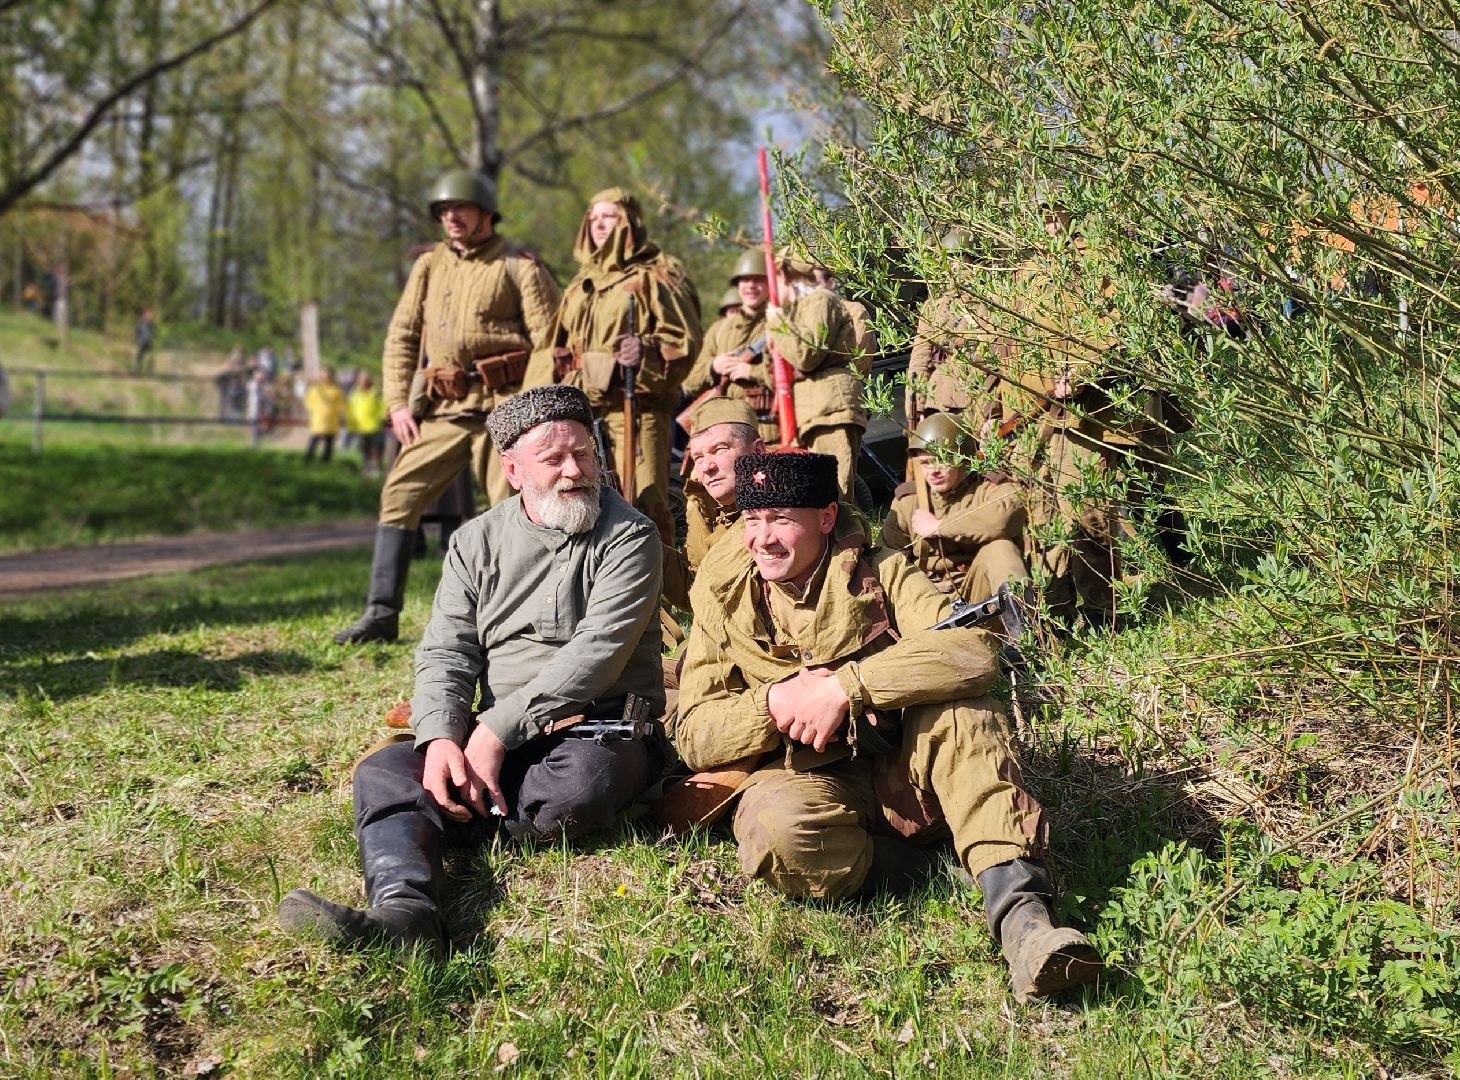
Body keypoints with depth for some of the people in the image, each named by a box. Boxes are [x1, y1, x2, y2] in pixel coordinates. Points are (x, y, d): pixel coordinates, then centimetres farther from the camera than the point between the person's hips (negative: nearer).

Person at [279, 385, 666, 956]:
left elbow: (597, 652, -14)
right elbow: (444, 653, 4)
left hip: (599, 724, -4)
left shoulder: (628, 536, -2)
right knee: (383, 769, -20)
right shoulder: (476, 542, 12)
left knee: (584, 784, -38)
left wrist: (496, 729, -20)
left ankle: (431, 823, -16)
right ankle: (405, 908, -49)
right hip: (493, 734, 4)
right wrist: (441, 738, -18)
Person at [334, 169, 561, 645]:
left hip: (500, 409, -5)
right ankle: (381, 613, 4)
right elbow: (401, 337, 14)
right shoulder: (429, 266, 15)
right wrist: (399, 403, 3)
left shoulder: (520, 268, 0)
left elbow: (550, 346, -5)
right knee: (398, 495, -1)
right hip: (440, 410, 5)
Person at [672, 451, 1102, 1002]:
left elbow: (976, 647, -21)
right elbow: (692, 736, 0)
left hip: (901, 770, 0)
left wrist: (843, 687, -28)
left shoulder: (879, 573, -2)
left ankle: (1018, 905, -37)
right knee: (775, 827, -36)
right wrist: (773, 702, -20)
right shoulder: (724, 601, 3)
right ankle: (910, 867, -11)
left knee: (958, 702, -30)